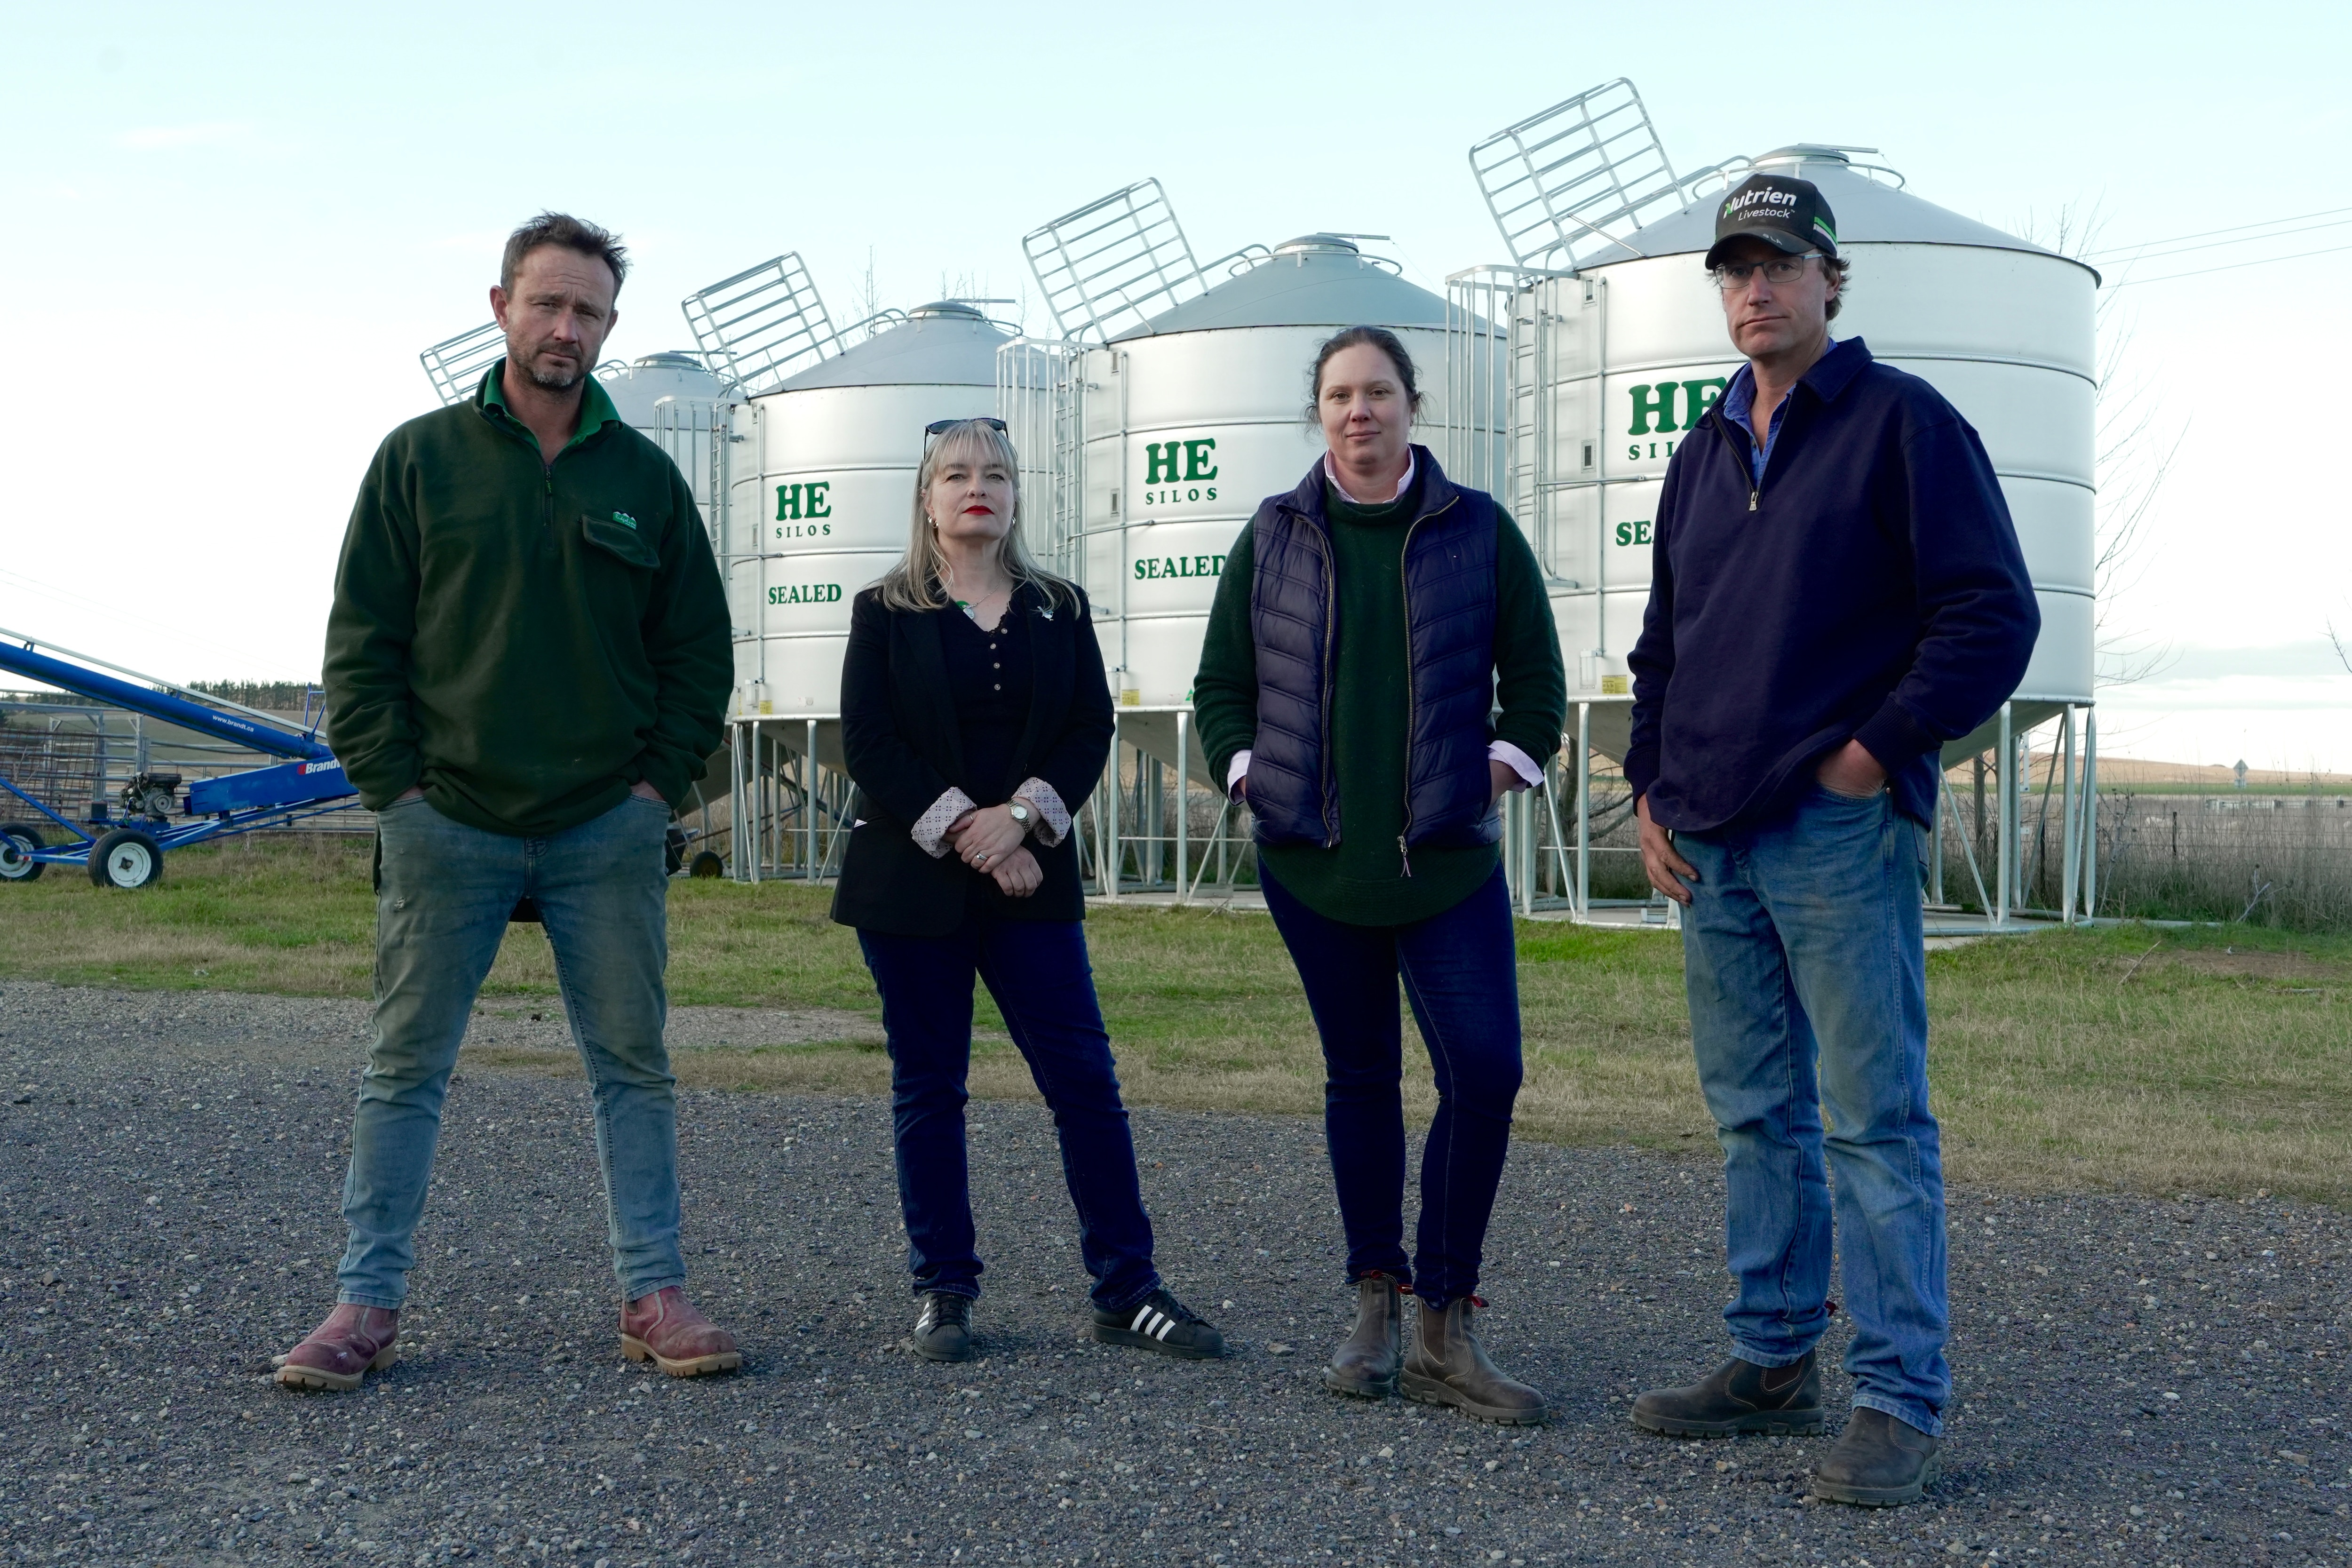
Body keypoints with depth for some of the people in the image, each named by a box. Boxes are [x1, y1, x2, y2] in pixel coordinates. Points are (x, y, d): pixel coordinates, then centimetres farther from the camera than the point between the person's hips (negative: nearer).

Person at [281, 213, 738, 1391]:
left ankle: (653, 1296, 13)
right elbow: (360, 642, 2)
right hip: (447, 824, -1)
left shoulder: (644, 478, 7)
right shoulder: (420, 459, 3)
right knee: (405, 1066, 3)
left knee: (632, 1065, 5)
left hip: (608, 829, 1)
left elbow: (700, 651, 11)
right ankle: (366, 1304, 12)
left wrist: (661, 780, 1)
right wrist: (393, 785, -5)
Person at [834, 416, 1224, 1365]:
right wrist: (960, 830, -13)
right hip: (912, 884, -1)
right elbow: (868, 744, -4)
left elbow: (1091, 729, 3)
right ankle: (943, 1294, 12)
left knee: (1084, 1078, -3)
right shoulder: (885, 613, 5)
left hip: (1028, 876, 2)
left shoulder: (1060, 609, 11)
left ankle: (1126, 1292, 3)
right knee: (928, 1088, 3)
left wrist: (1023, 812, -13)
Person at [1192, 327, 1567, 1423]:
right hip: (1312, 857, 1)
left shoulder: (1477, 530, 5)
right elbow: (1221, 682, 12)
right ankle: (1377, 1309, 19)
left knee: (1485, 1075, -10)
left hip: (1448, 859, -1)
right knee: (1360, 1077, 9)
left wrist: (1501, 765, -1)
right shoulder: (1273, 536, 8)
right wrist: (1246, 773, 0)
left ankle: (1446, 1330, 1)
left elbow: (1535, 674, 9)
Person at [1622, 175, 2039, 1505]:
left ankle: (1902, 1404, 2)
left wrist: (1870, 754, -12)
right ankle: (1775, 1364, 23)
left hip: (1840, 835, -7)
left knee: (1874, 1121, -4)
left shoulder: (1902, 423, -3)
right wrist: (1652, 794, 13)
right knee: (1758, 1116, 13)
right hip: (1714, 846, 7)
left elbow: (1994, 618, -8)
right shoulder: (1708, 452, 18)